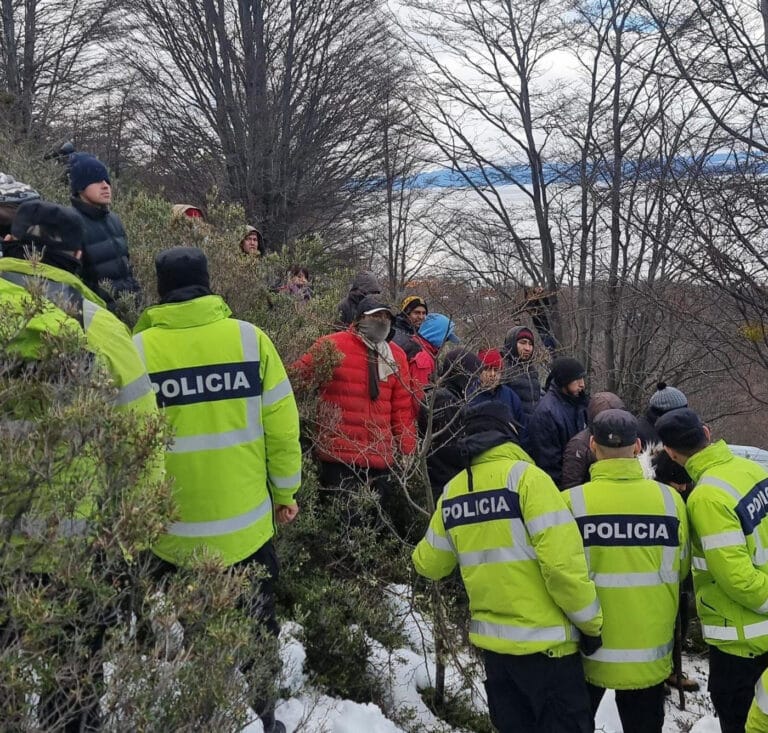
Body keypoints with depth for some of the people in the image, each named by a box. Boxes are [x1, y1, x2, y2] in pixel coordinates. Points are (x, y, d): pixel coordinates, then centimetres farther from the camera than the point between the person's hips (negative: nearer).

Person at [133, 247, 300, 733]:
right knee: (255, 631, 19)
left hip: (173, 529, 0)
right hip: (246, 524, 1)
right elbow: (281, 425, -5)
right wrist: (285, 491, 8)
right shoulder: (249, 338, -7)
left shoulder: (138, 349, -8)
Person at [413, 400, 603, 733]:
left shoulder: (452, 492, 5)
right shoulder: (525, 476, -14)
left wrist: (421, 557, 40)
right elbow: (562, 562, -21)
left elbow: (430, 564, 17)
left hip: (491, 642, 6)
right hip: (543, 641, -6)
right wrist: (592, 622, -9)